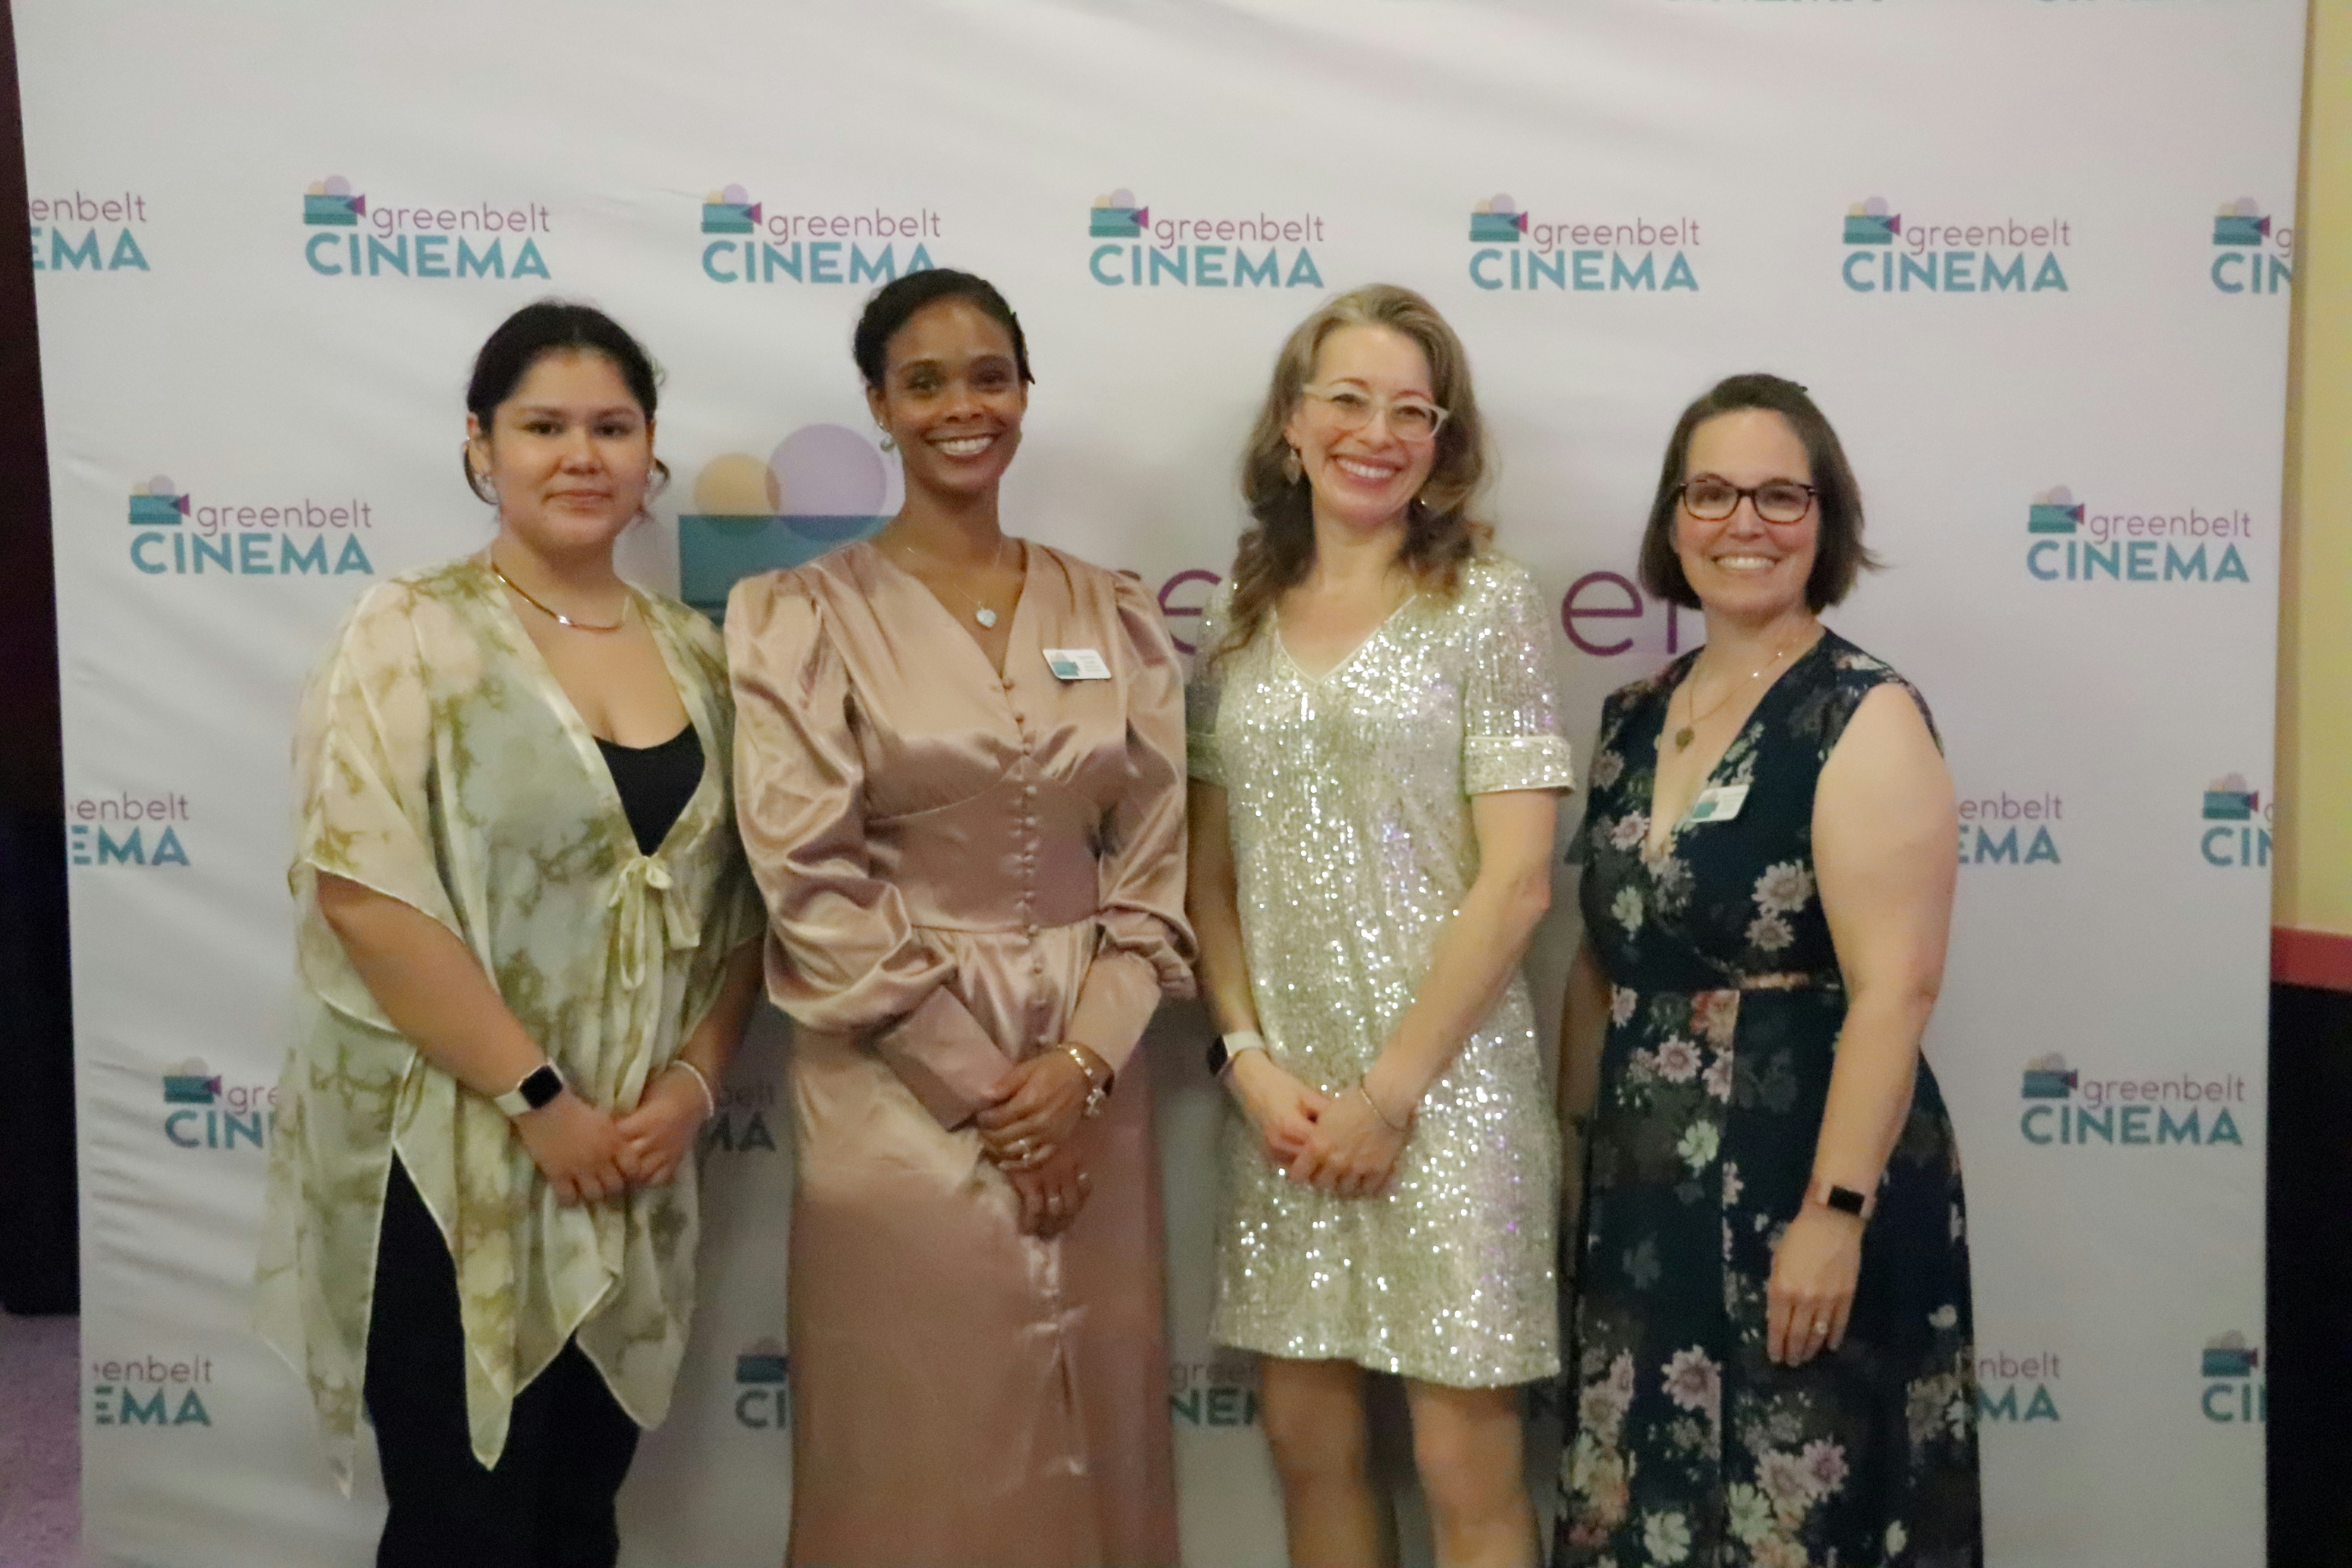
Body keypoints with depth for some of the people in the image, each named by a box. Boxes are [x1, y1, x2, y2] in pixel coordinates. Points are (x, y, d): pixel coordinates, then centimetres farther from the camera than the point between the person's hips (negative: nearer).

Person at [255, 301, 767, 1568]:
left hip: (634, 1164, 5)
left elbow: (739, 896, 9)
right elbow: (365, 892, -17)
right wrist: (539, 1098, -17)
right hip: (446, 1158, -5)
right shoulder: (412, 633, -7)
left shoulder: (693, 652, 8)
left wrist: (692, 1080, -6)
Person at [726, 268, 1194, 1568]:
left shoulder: (1114, 616, 8)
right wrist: (977, 1086, -11)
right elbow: (811, 886, -9)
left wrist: (1084, 1060, -9)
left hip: (1089, 1085, 3)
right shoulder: (804, 617, -3)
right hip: (902, 1091, -3)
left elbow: (1159, 862, 5)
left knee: (1095, 1449, 11)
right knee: (924, 1459, 5)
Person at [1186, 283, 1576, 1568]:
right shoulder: (1239, 621, 8)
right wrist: (1249, 1059, -4)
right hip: (1281, 1090, 4)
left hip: (1442, 1081, -4)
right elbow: (1211, 873, 9)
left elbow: (1514, 885, -10)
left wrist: (1391, 1089, -11)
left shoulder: (1486, 606, -5)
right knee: (1307, 1442, 13)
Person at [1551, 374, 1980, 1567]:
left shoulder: (1864, 718, -11)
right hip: (1643, 1197, 6)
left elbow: (1895, 989, -18)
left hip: (1803, 1187, -6)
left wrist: (1836, 1213, -22)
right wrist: (1574, 1148, 12)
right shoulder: (1634, 718, 9)